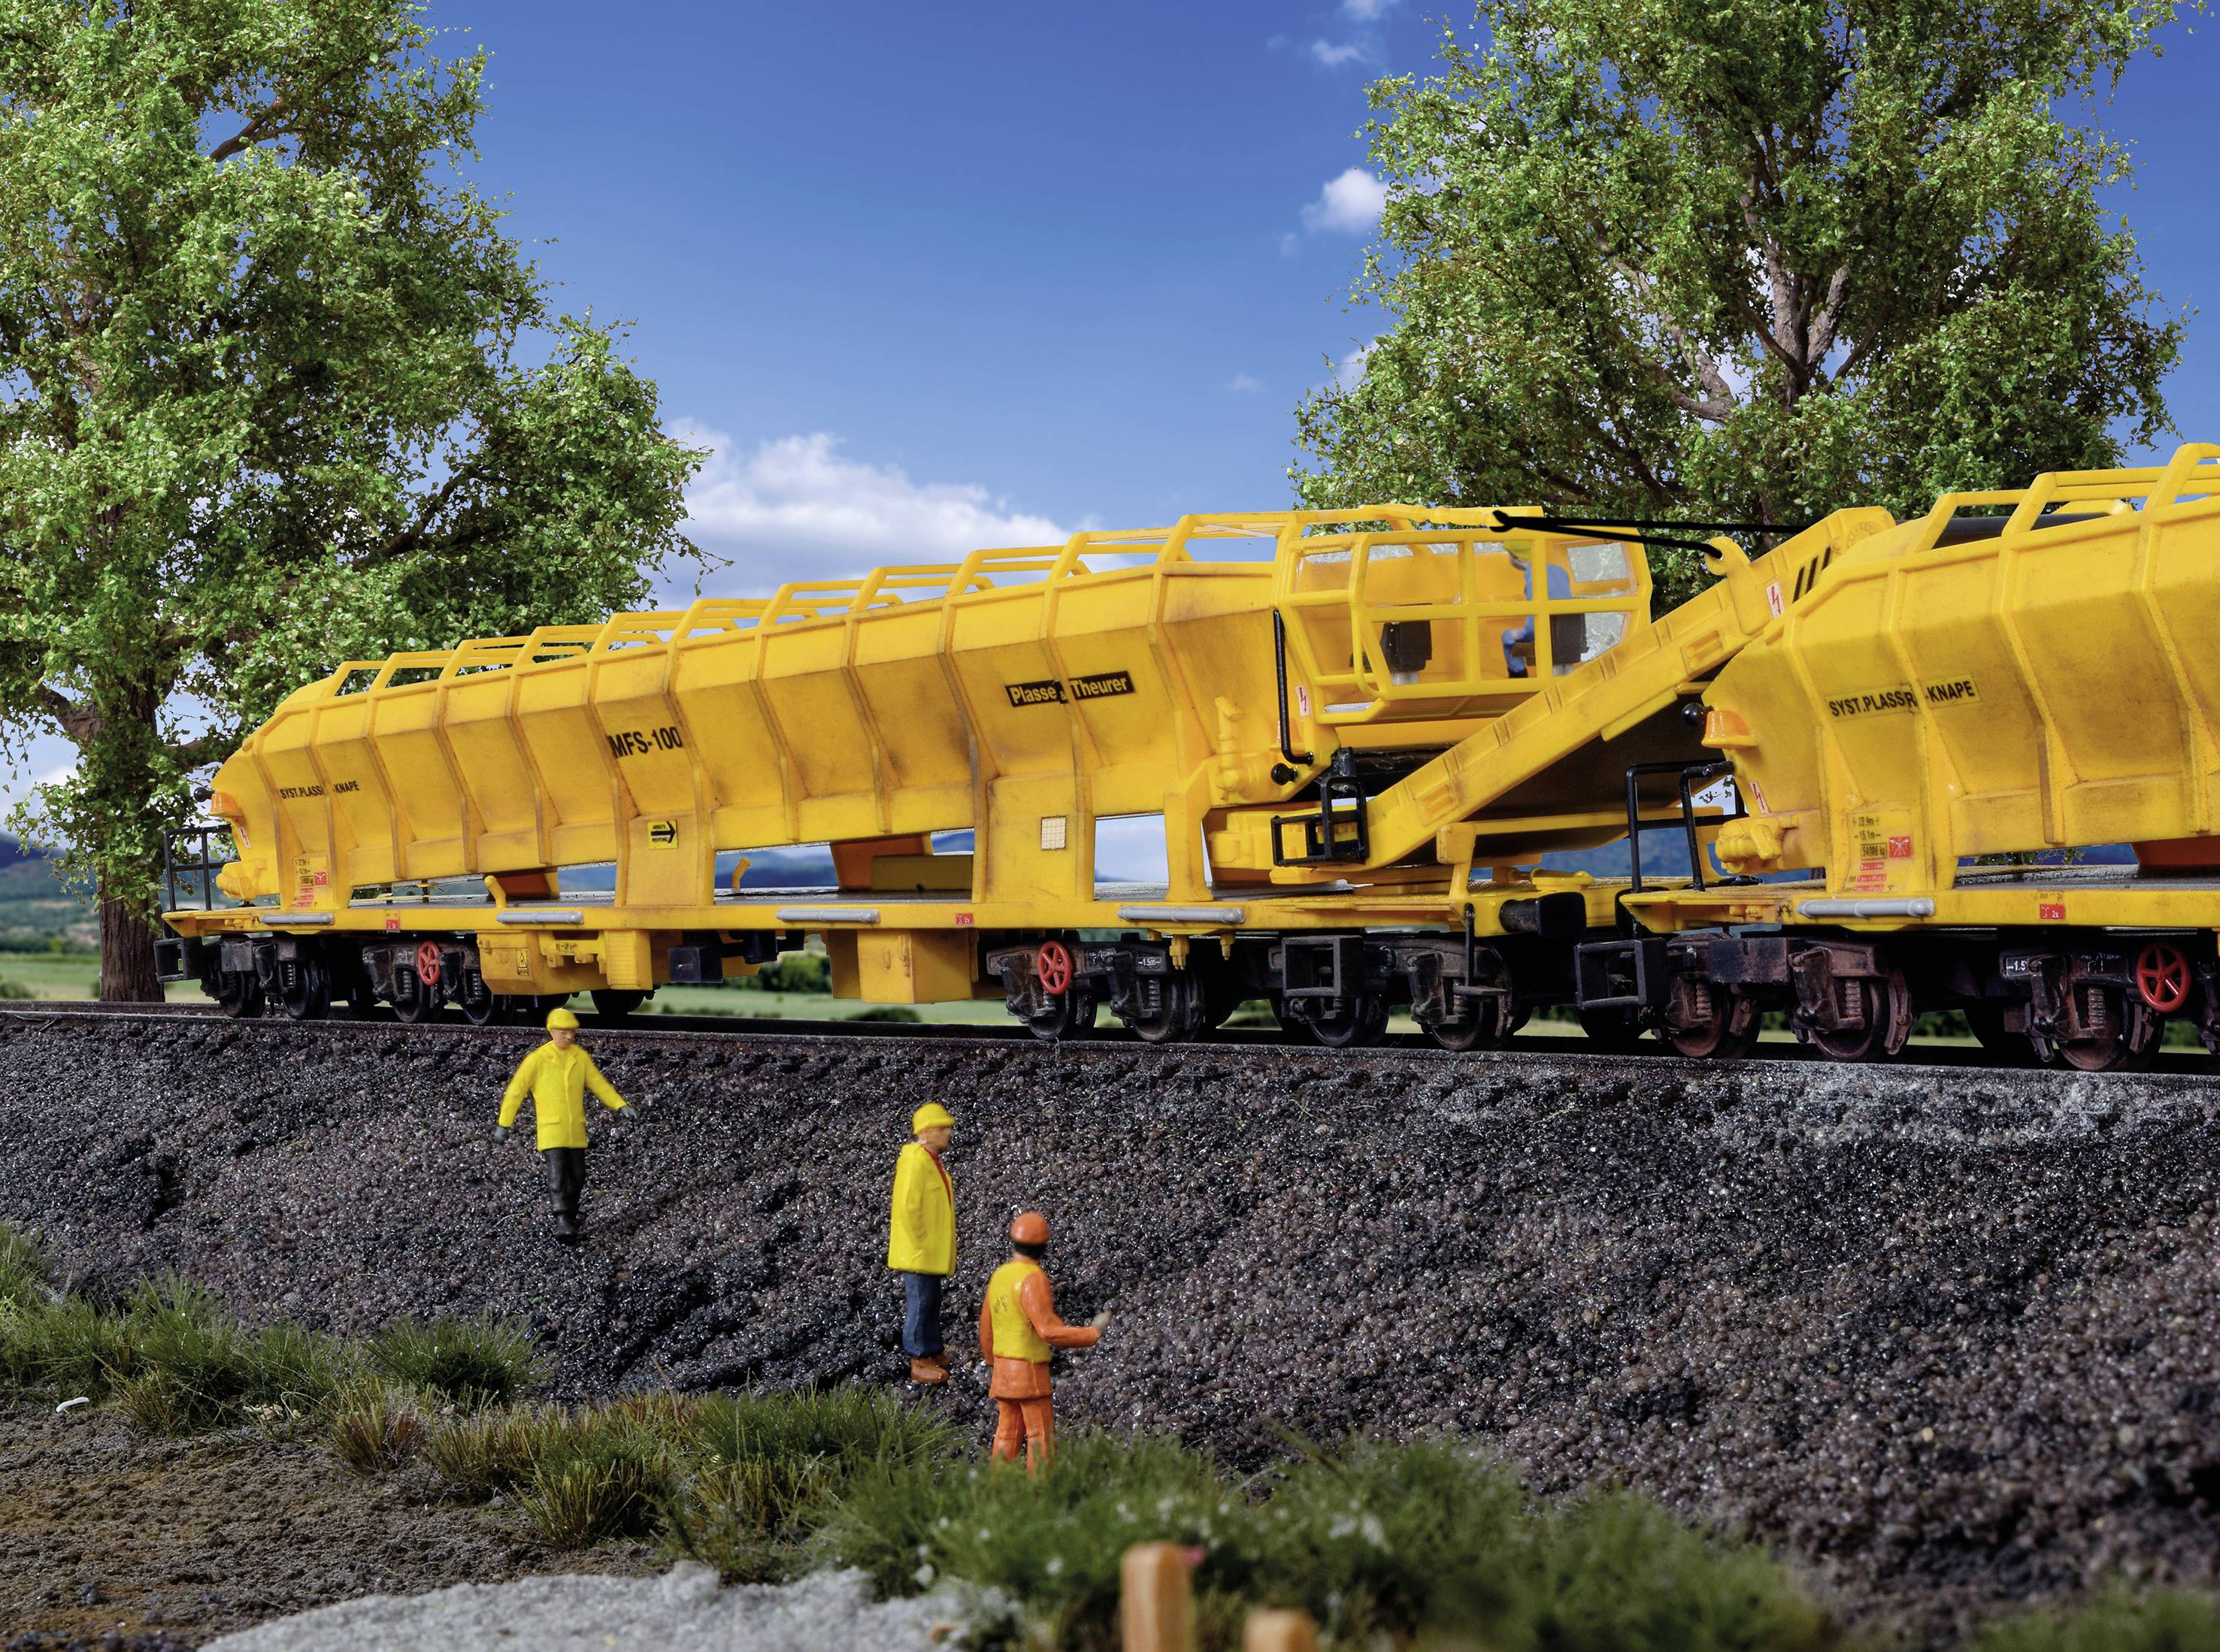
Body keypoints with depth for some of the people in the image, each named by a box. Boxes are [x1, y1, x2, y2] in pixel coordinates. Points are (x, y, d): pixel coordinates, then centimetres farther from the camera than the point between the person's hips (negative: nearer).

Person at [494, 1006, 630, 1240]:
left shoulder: (581, 1057, 4)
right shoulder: (537, 1059, -8)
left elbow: (599, 1084, 9)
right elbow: (515, 1091, -5)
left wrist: (620, 1106, -3)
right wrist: (504, 1124, -5)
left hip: (576, 1130, 5)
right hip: (550, 1130, -5)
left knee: (577, 1177, 10)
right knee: (557, 1176, -14)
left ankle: (570, 1218, 27)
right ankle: (562, 1222, -18)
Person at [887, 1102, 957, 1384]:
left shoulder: (932, 1161, 13)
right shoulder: (915, 1161, -19)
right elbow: (908, 1207, -24)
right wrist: (921, 1243, -19)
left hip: (933, 1253, 10)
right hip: (919, 1252, -10)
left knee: (932, 1303, 17)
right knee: (919, 1305, -4)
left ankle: (935, 1352, 27)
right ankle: (918, 1364, 1)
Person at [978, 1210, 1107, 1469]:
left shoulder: (1000, 1275, 7)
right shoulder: (1033, 1279, -19)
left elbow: (987, 1328, 16)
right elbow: (1050, 1331, -25)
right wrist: (1093, 1332, -15)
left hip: (1004, 1368, 8)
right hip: (1029, 1370, -8)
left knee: (1008, 1434, 11)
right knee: (1040, 1436, -3)